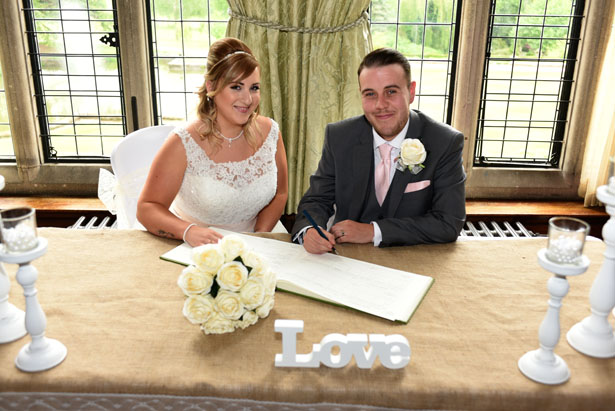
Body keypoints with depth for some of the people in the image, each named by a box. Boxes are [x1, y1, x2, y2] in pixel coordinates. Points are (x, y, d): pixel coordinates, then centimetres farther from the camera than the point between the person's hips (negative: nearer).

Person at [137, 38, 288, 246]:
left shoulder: (270, 133, -2)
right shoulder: (183, 143, -13)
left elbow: (279, 194, 9)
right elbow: (147, 208, -11)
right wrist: (188, 231, -29)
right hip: (190, 252, -1)